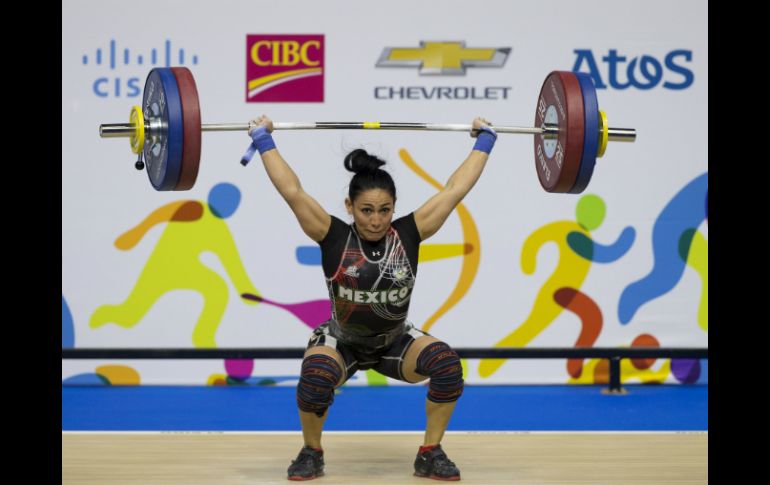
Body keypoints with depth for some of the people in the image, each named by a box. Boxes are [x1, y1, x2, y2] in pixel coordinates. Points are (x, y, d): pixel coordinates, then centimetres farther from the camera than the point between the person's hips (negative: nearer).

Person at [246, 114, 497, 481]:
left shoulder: (408, 234, -18)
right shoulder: (335, 238, -23)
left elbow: (454, 190, -14)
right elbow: (292, 191, -25)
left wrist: (485, 140, -10)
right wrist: (263, 139, -20)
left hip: (395, 342, 2)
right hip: (342, 341, -2)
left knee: (446, 363, -27)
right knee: (317, 373, -36)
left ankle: (430, 455, -8)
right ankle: (311, 454, -8)